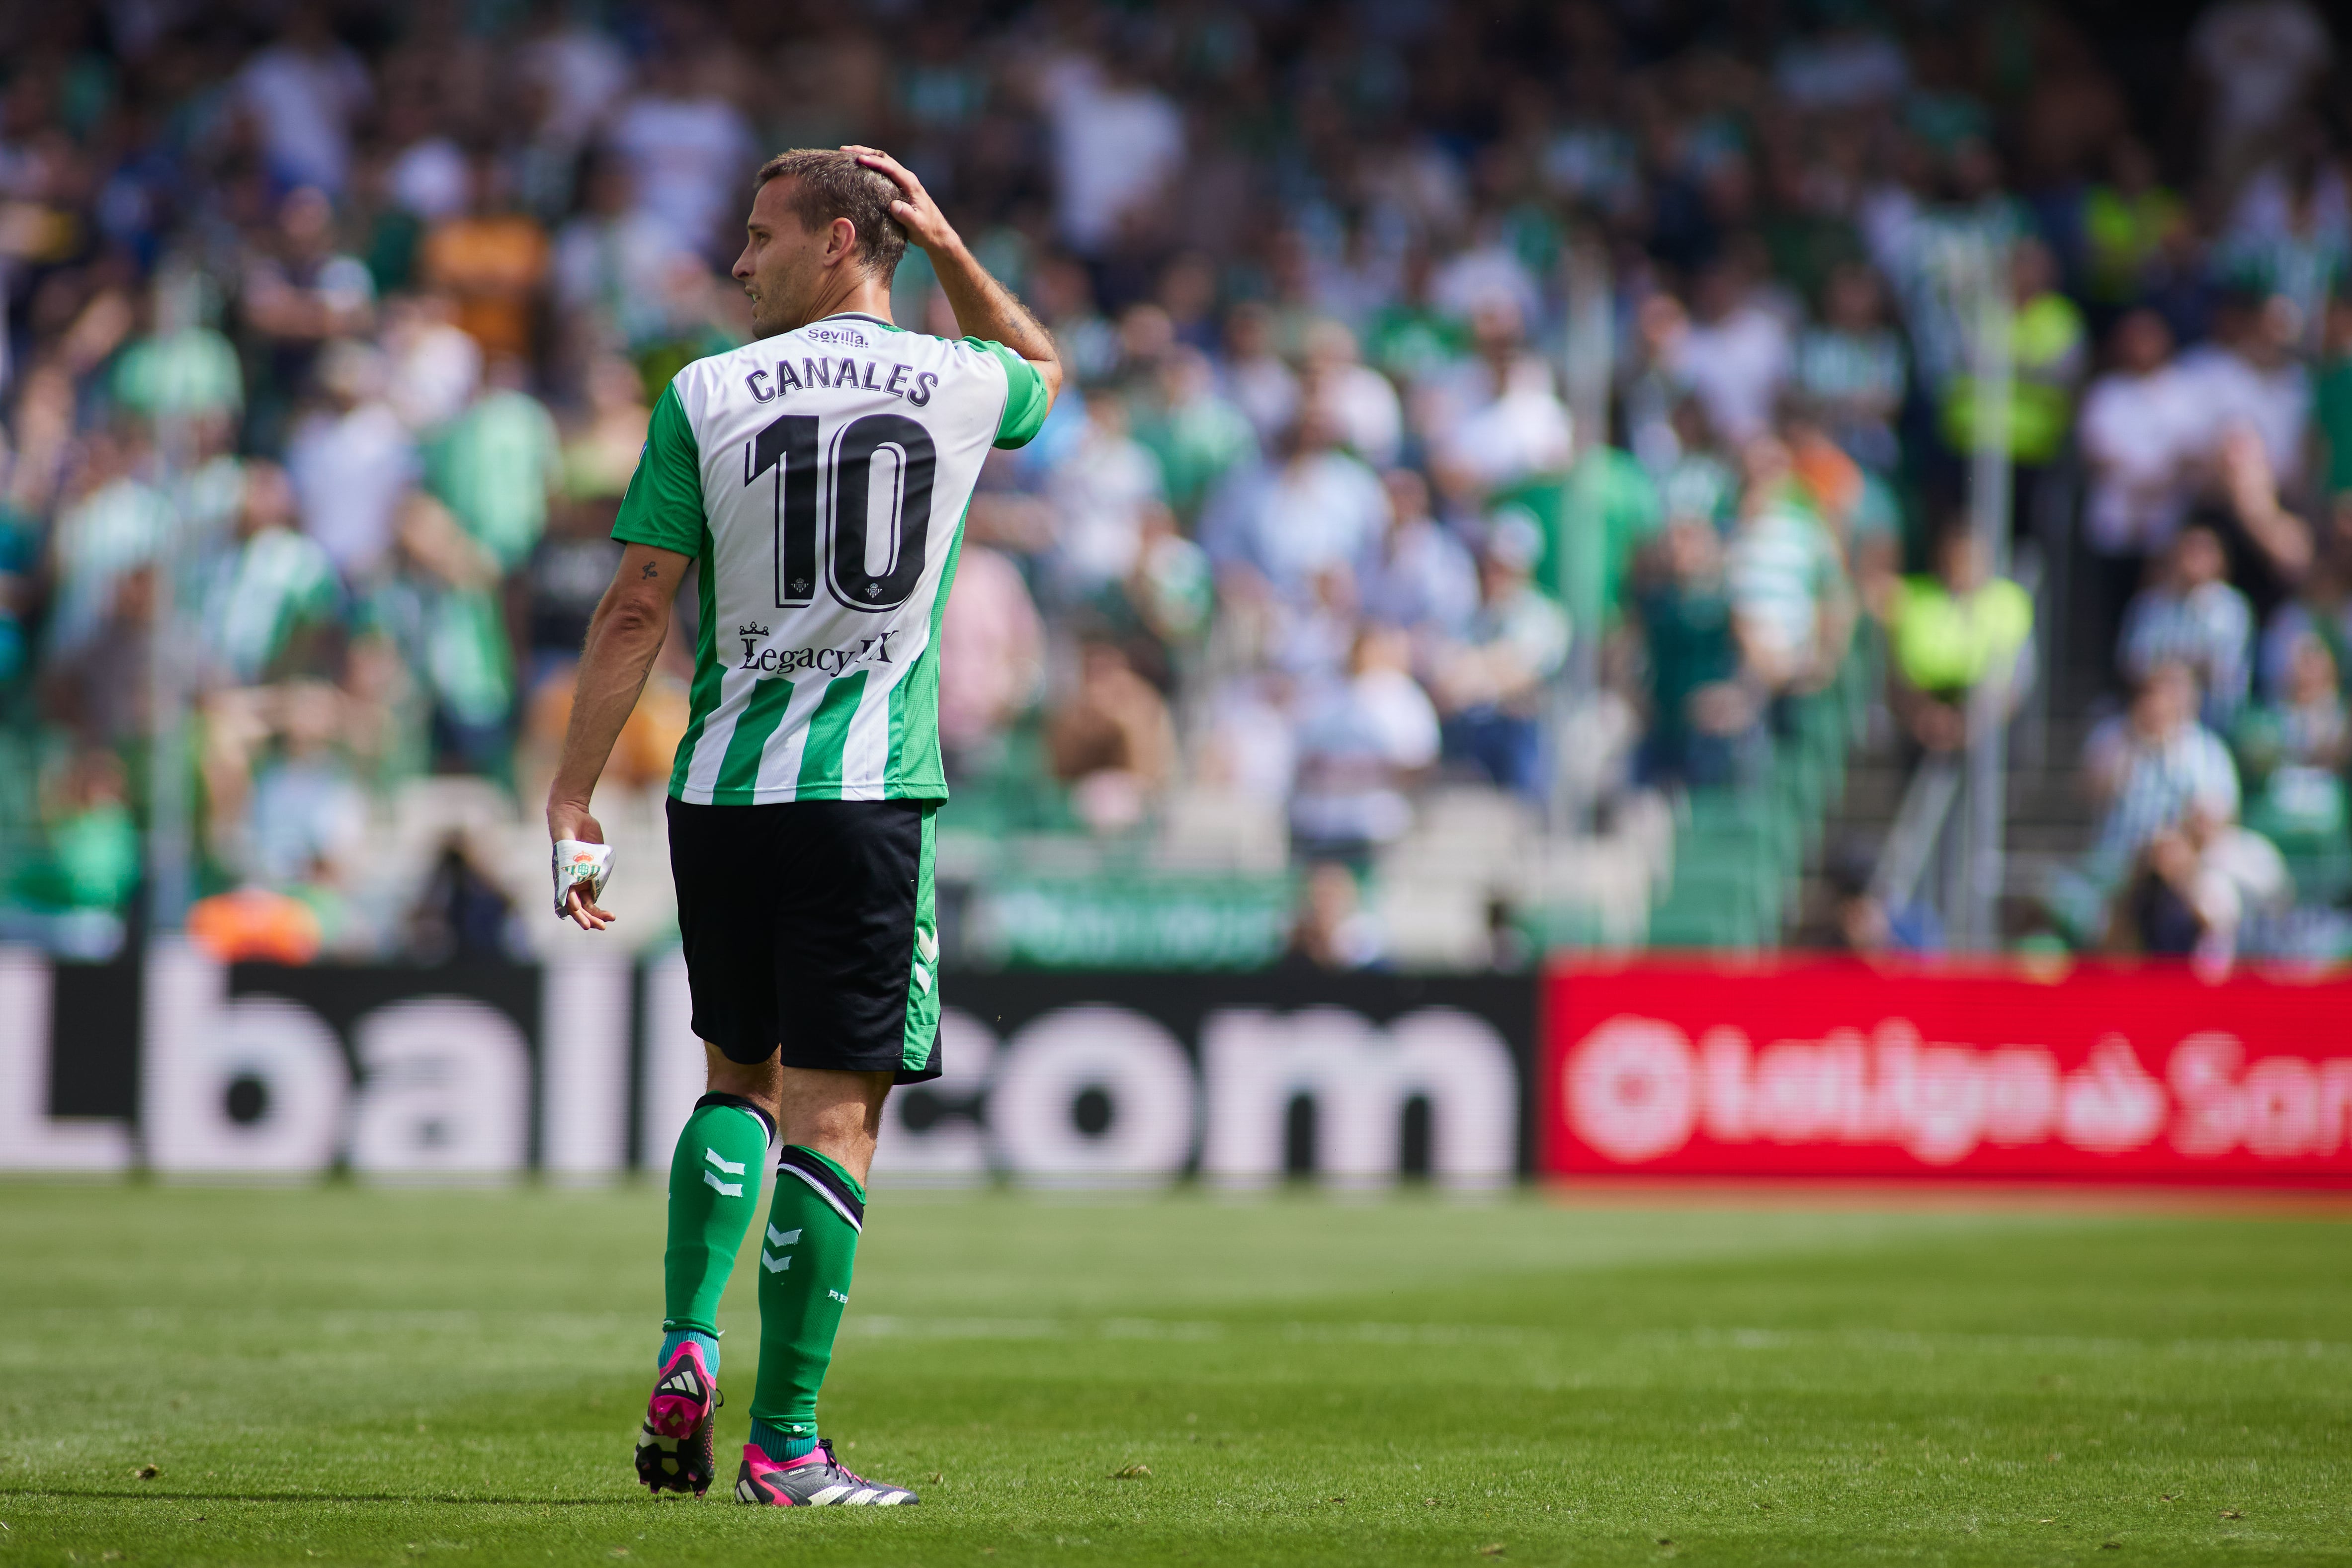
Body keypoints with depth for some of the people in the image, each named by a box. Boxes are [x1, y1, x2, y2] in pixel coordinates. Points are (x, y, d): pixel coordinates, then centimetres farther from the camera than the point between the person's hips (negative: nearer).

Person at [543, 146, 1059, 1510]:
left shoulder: (706, 398, 1)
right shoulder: (961, 384, 5)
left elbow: (638, 609, -1)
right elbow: (1046, 369, 32)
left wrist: (574, 803, 3)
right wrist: (947, 244, 25)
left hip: (723, 792, 1)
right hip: (870, 791, -1)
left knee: (741, 1080, 20)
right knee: (834, 1112, -2)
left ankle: (688, 1348, 3)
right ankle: (785, 1444, -4)